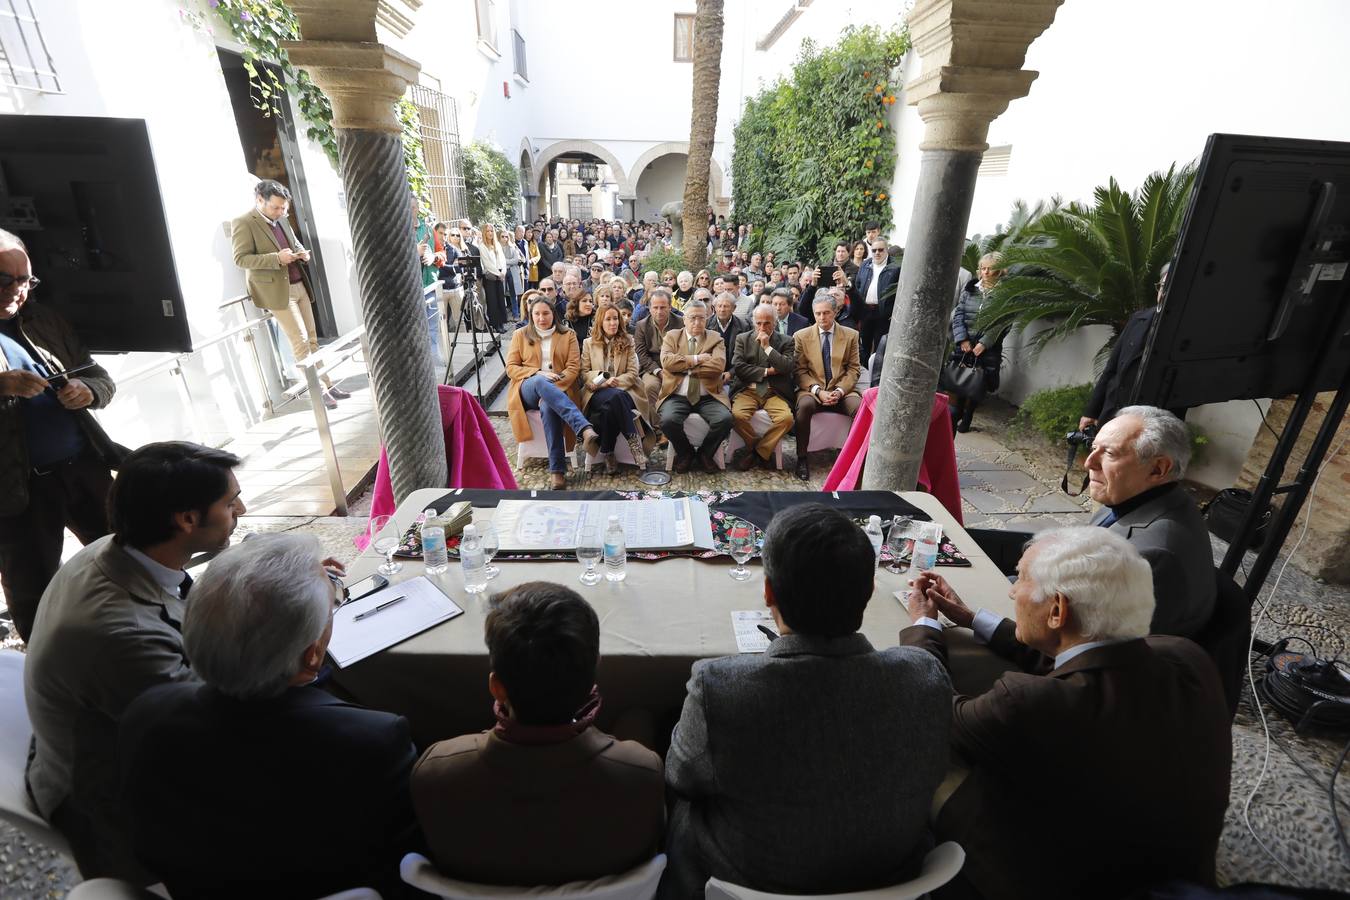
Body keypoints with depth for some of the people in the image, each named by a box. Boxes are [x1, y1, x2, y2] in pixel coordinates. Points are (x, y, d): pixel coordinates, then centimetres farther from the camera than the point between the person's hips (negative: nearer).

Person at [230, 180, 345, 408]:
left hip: (299, 286, 7)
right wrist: (277, 258, -23)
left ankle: (327, 384, 13)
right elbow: (240, 258, -13)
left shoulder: (282, 220, 13)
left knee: (312, 339, 8)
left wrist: (302, 253, 3)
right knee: (300, 341, -8)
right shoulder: (243, 223, -8)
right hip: (276, 291, -7)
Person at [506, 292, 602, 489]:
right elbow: (511, 368, 8)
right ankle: (586, 430, -56)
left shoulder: (568, 335, 13)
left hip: (559, 389, 0)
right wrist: (538, 373, -11)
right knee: (540, 382, -39)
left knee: (548, 406, -38)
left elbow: (573, 368, 2)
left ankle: (557, 470, -41)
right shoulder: (520, 335, 15)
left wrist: (551, 389, -14)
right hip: (528, 389, 0)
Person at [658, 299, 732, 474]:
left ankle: (705, 452, 4)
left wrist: (684, 365, -6)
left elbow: (718, 365, -9)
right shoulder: (672, 336, 12)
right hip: (677, 396, 0)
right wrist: (696, 359, -8)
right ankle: (685, 452, 3)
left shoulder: (715, 339, 11)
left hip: (708, 396, 1)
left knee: (725, 419, -27)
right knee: (668, 420, -31)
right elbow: (666, 361, -7)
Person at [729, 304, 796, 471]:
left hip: (774, 392, 0)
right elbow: (738, 367, -2)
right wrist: (766, 371, -4)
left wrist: (767, 346, -8)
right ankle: (753, 446, -1)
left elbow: (788, 368, -6)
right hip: (747, 390, 0)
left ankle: (760, 450, -6)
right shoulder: (742, 339, 11)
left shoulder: (786, 341, 10)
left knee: (786, 417, -29)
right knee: (737, 415, -31)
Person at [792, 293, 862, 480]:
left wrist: (839, 391, -11)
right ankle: (802, 458, -22)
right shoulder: (801, 336, 6)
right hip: (812, 390, -1)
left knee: (860, 407, -30)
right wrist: (818, 391, -14)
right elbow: (800, 371, 1)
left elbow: (853, 369, 6)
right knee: (805, 405, -35)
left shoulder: (851, 335, 9)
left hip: (842, 391, 1)